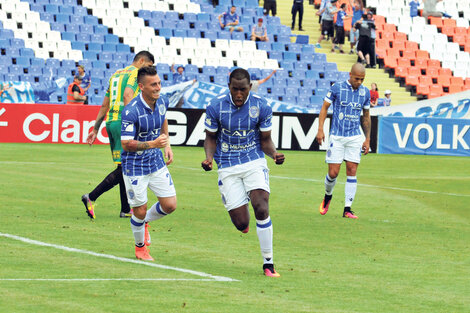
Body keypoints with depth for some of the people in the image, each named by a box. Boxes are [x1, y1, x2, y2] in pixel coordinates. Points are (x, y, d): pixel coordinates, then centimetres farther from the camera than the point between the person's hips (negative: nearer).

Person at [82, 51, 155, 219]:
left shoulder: (116, 74, 23)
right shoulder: (135, 73, -2)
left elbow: (104, 105, 24)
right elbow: (127, 96, -20)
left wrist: (95, 129, 25)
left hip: (110, 122, 9)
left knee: (124, 168, 12)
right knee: (124, 169, -7)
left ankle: (126, 209, 13)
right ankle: (91, 197, -15)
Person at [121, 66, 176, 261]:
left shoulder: (162, 102, -4)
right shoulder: (131, 111, -26)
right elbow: (125, 143, -23)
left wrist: (167, 145, 12)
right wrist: (152, 144, -32)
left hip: (157, 163, 6)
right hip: (135, 167, -6)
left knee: (170, 205, 2)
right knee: (140, 211, 2)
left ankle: (145, 221, 34)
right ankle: (140, 247, 30)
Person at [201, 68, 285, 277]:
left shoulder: (261, 106, -6)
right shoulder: (216, 107, -8)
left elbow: (265, 140, 3)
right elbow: (211, 138, 5)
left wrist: (274, 154, -18)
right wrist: (209, 158, -15)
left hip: (255, 162, 0)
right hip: (228, 168, 0)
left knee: (261, 209, -21)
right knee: (241, 224, -6)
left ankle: (268, 263, -9)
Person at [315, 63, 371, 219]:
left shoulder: (365, 92, 4)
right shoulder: (337, 88, -5)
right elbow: (324, 107, 2)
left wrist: (367, 139, 12)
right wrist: (320, 129, -7)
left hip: (355, 137, 2)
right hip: (337, 136, -2)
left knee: (352, 171, -6)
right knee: (333, 173, -4)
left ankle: (347, 209, -3)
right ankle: (327, 196, 27)